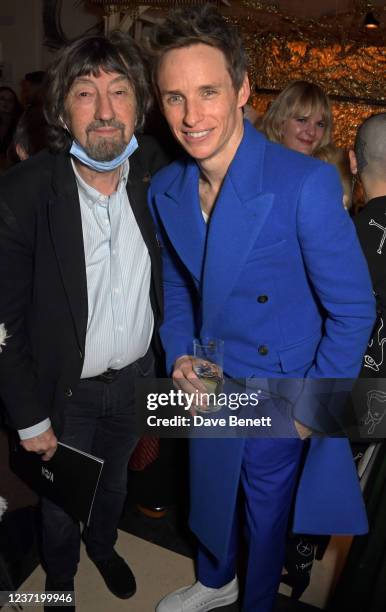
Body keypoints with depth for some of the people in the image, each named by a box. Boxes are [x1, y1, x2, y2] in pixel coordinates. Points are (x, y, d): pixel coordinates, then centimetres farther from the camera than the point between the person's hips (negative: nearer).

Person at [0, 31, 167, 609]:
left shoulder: (156, 172, -12)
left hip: (135, 375, 4)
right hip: (64, 388, -3)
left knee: (114, 482, 30)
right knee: (61, 503, 23)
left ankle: (103, 546, 63)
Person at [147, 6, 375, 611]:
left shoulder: (306, 183, -25)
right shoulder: (164, 190, -6)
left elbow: (353, 309, -17)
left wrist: (311, 407, -12)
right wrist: (179, 356, -4)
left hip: (277, 400, -5)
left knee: (266, 516, 20)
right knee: (208, 495, 27)